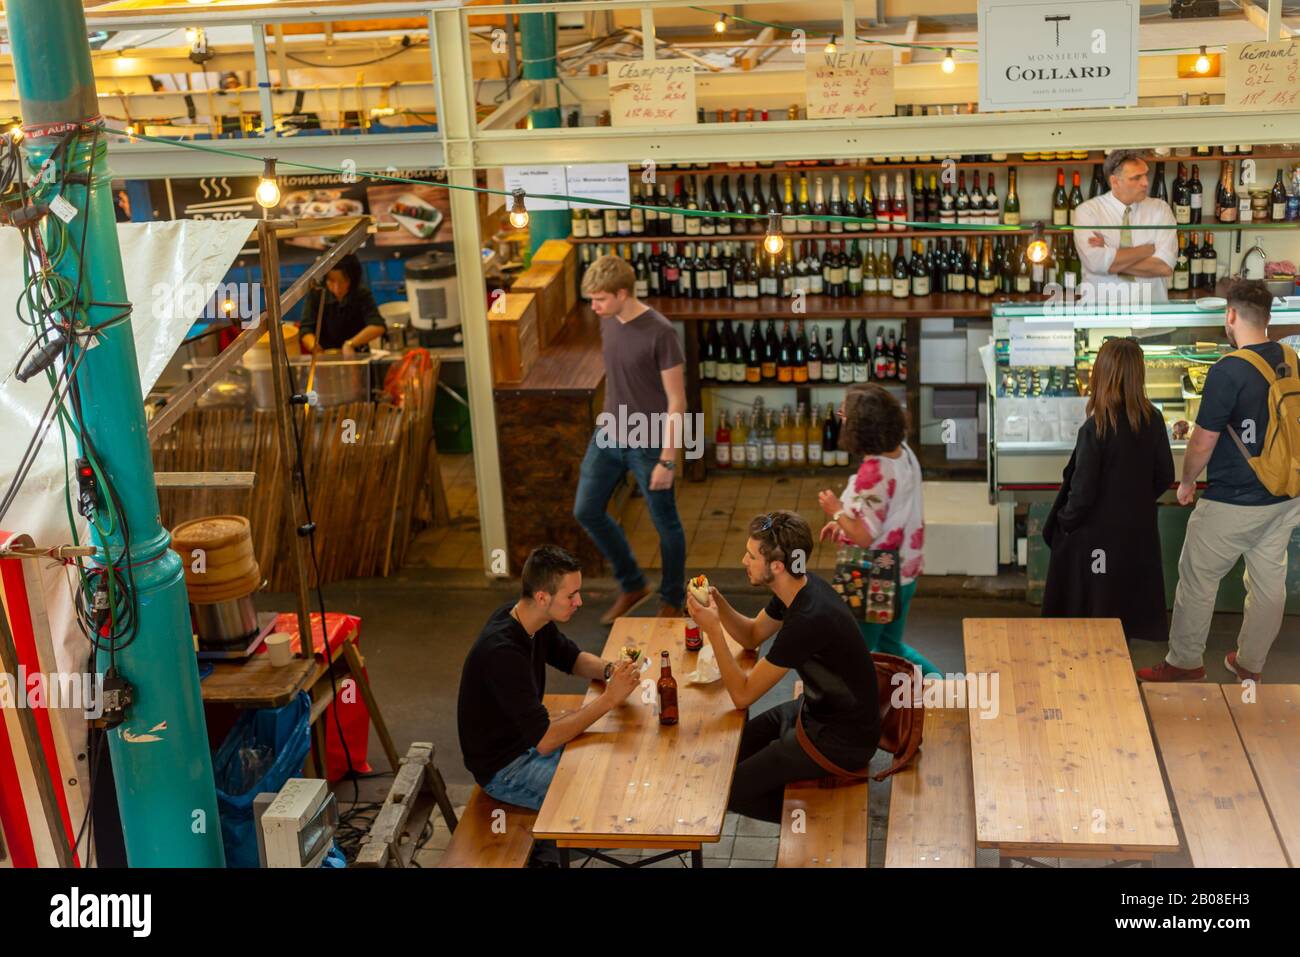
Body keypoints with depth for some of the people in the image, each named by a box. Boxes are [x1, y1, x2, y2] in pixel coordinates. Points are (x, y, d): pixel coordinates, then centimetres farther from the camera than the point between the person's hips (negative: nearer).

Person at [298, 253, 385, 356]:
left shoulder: (362, 294, -9)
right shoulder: (315, 294, -6)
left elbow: (378, 326, -20)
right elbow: (306, 329, -10)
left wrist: (351, 344, -33)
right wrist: (314, 346, -32)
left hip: (357, 355, 0)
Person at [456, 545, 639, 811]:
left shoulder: (533, 620, -6)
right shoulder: (502, 652, -33)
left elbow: (573, 658, 14)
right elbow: (544, 741, -33)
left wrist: (610, 670, -9)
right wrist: (609, 699, -30)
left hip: (529, 737, 9)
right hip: (502, 769, -9)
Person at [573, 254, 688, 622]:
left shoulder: (660, 334, -22)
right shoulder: (608, 323, 0)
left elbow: (676, 402, -19)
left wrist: (667, 460, -18)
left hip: (649, 444, -7)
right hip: (608, 437, 7)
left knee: (665, 524, 8)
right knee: (587, 511, 9)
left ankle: (672, 601, 28)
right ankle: (632, 585, 27)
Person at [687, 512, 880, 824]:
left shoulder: (808, 620, -34)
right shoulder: (798, 588, -6)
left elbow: (743, 695, -25)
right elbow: (752, 635, 13)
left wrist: (713, 629, -24)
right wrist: (719, 604, -6)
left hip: (841, 740, -9)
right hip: (817, 707, 9)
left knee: (726, 789, -5)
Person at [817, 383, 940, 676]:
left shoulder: (872, 474, -28)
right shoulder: (904, 454, -2)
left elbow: (865, 536, -24)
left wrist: (837, 512, -8)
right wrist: (844, 522, 11)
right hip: (906, 573, 8)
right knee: (890, 646, 27)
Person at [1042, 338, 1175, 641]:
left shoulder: (1095, 429, -24)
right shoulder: (1153, 420, -8)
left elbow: (1082, 491, -19)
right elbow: (1165, 477, 2)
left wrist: (1064, 522, -1)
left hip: (1096, 535, -5)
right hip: (1138, 528, 5)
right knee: (1125, 600, 20)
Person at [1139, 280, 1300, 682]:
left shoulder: (1228, 371, -21)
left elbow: (1203, 442, -16)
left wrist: (1187, 482, 1)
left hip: (1232, 502, -7)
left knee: (1197, 578, 8)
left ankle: (1185, 662, 20)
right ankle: (1250, 664, 29)